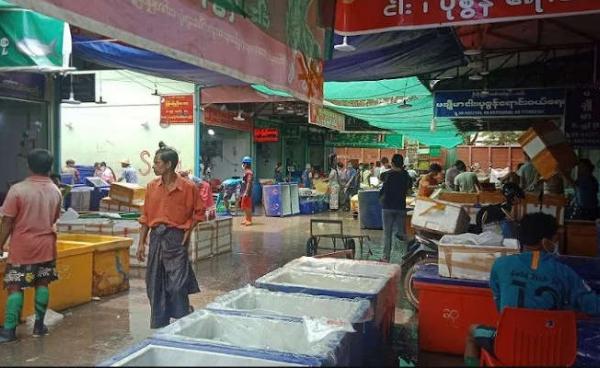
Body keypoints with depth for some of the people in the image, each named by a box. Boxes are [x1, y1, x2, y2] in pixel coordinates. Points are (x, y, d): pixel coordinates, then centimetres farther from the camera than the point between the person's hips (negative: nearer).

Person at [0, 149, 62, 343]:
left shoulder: (18, 189, -13)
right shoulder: (56, 191, 0)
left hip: (22, 247, -3)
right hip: (46, 246, 4)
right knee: (42, 284, 11)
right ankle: (39, 325, 16)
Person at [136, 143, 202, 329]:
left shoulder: (188, 187, -8)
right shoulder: (152, 186, 5)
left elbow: (199, 211, 3)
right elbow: (145, 216, 9)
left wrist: (188, 230, -7)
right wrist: (141, 243, 7)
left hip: (176, 238, -5)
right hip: (156, 237, 5)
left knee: (177, 285, -5)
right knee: (155, 284, 10)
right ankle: (158, 325, 23)